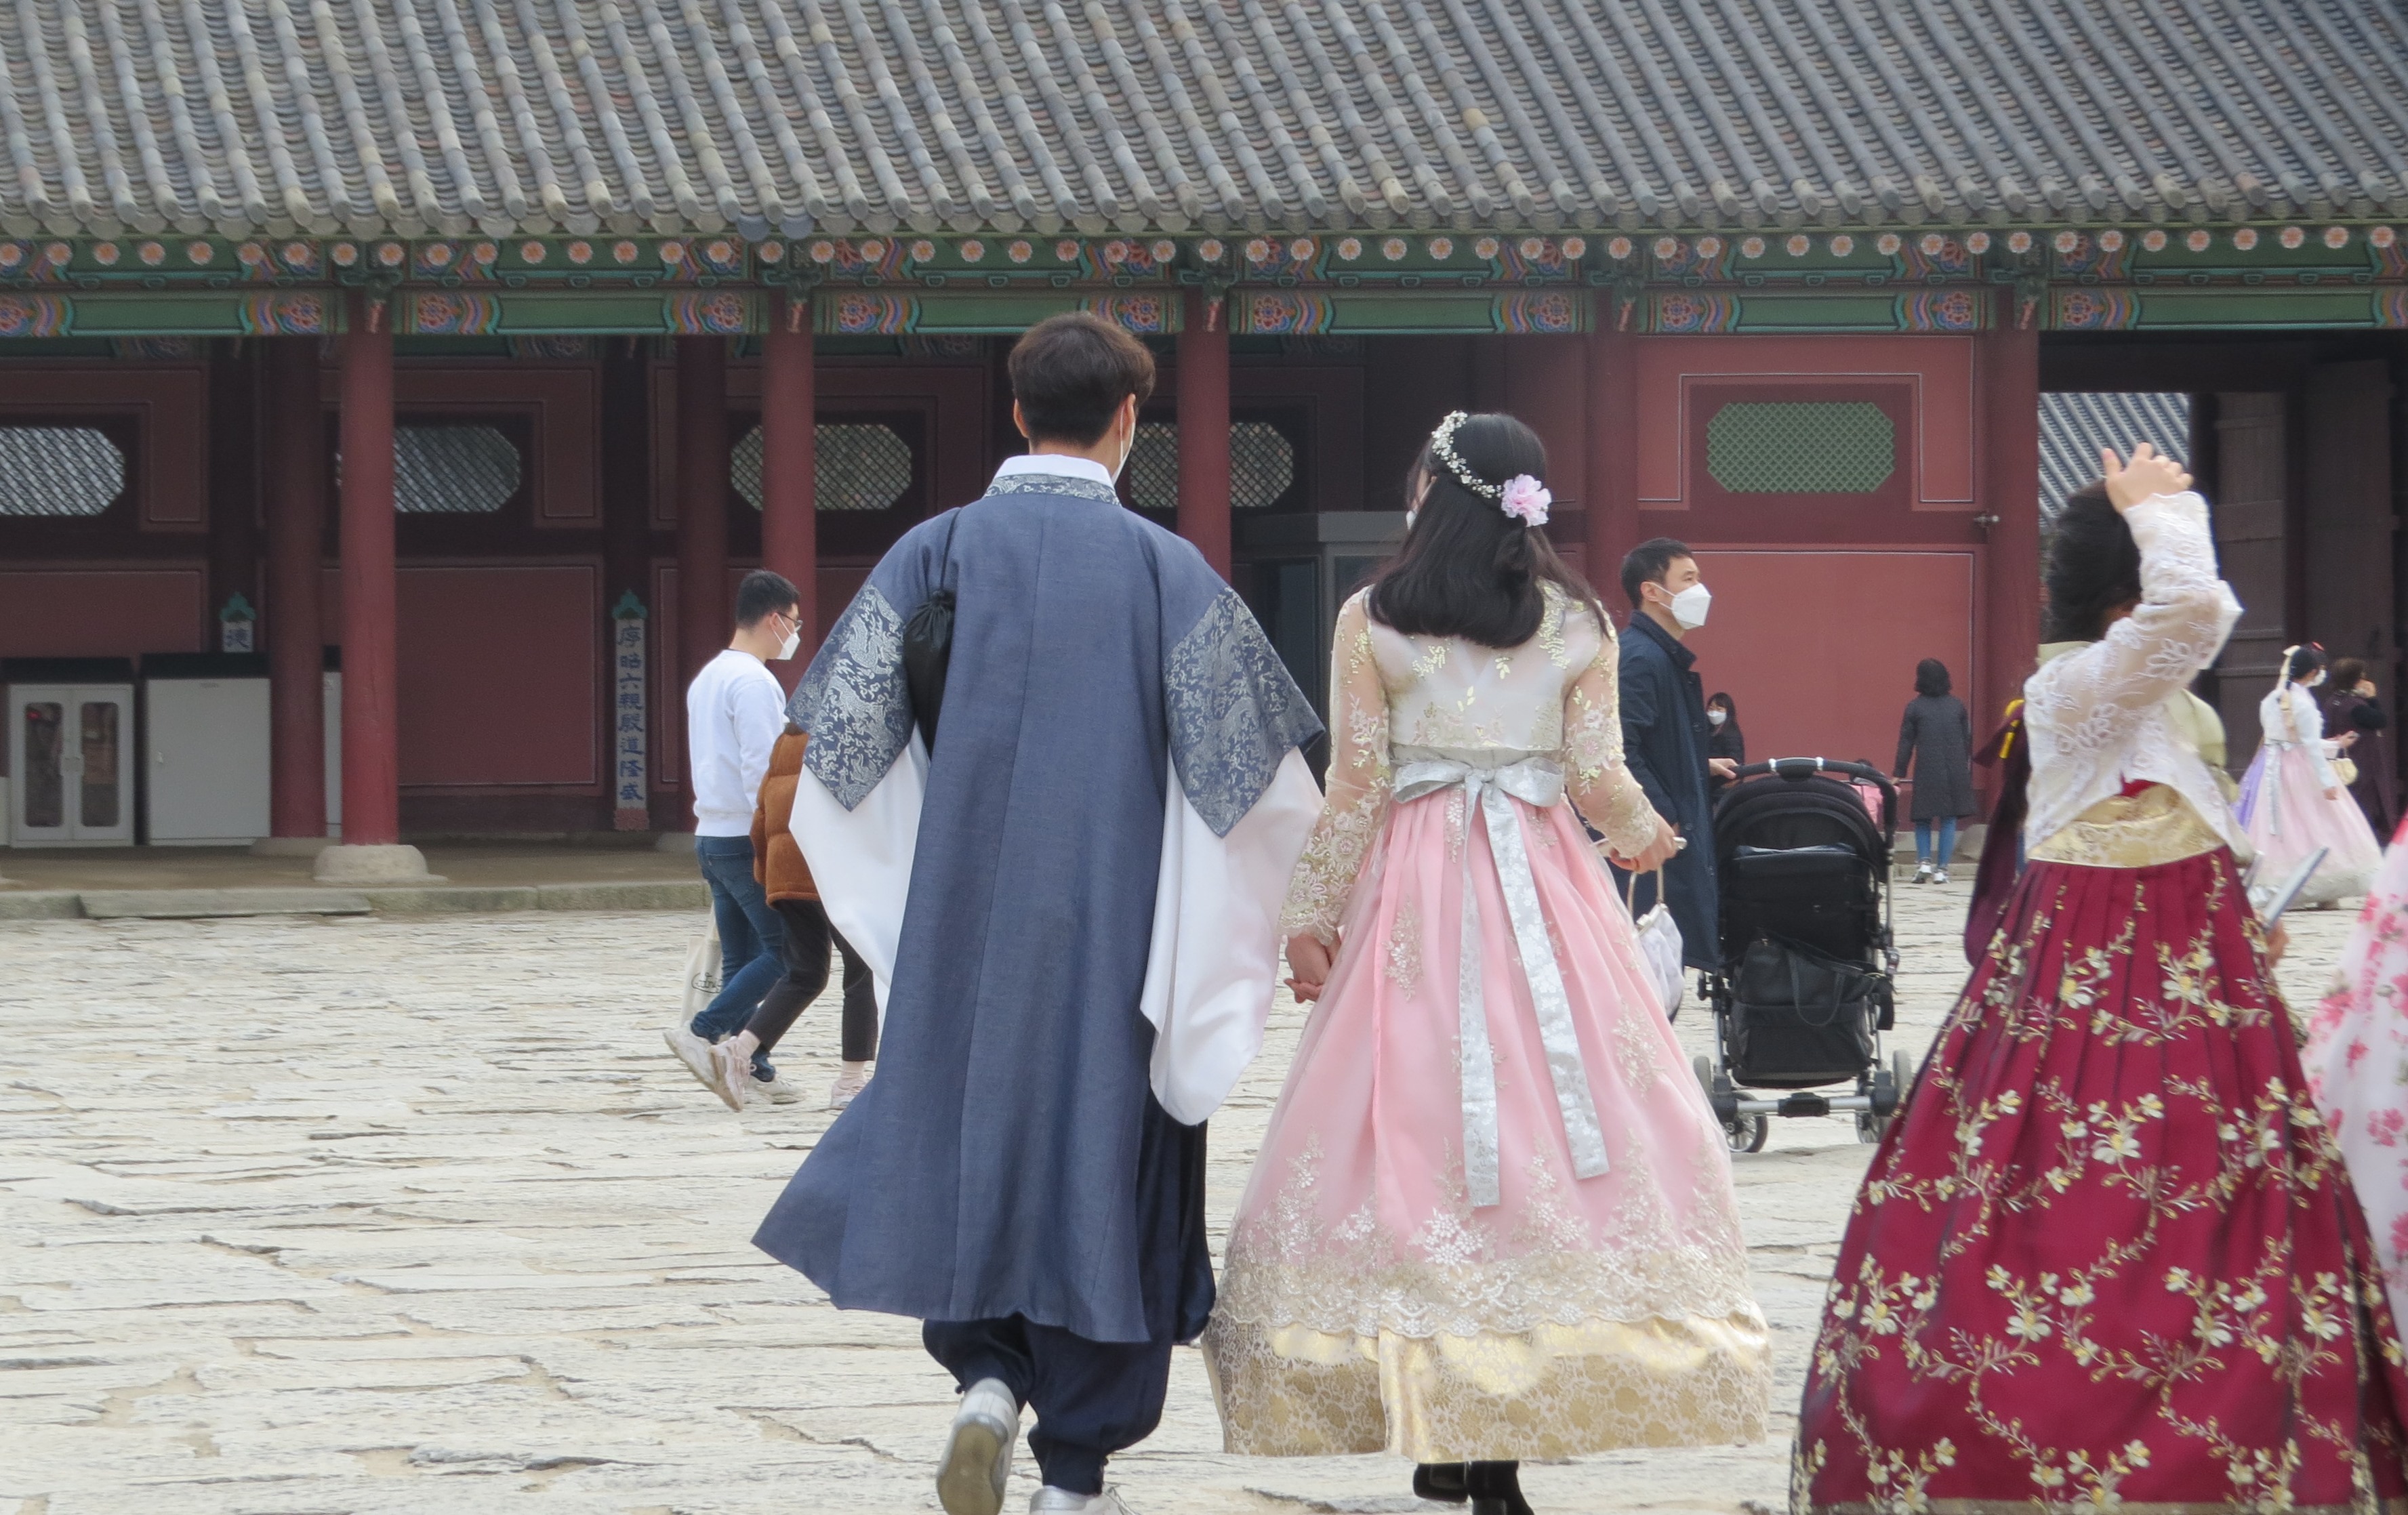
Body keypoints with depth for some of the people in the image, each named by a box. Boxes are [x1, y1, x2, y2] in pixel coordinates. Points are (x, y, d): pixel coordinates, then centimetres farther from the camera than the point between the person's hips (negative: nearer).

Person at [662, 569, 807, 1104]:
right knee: (785, 950, -6)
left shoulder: (708, 678, 17)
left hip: (711, 835, 9)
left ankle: (751, 1070, 7)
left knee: (741, 959, 9)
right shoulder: (754, 682, -13)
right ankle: (702, 1034, -14)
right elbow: (761, 770, -19)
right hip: (748, 839, -9)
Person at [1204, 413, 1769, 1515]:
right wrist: (1643, 837, 24)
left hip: (1412, 885, -1)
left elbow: (1354, 787, -3)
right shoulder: (1576, 623, 3)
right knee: (1548, 1110, 3)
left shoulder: (1372, 621, -2)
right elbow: (1599, 778, 3)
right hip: (1542, 886, 1)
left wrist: (1309, 915, 6)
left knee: (1411, 1127, 2)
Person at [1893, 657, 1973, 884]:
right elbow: (1968, 740, 11)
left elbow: (1906, 743, -2)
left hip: (1927, 772, -2)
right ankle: (1942, 869, 2)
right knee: (1949, 819, 5)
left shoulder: (1915, 707, -2)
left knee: (1923, 818, 10)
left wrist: (1899, 774, 3)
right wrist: (1965, 769, 21)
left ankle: (1924, 861, -7)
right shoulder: (1957, 705, 5)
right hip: (1955, 771, 2)